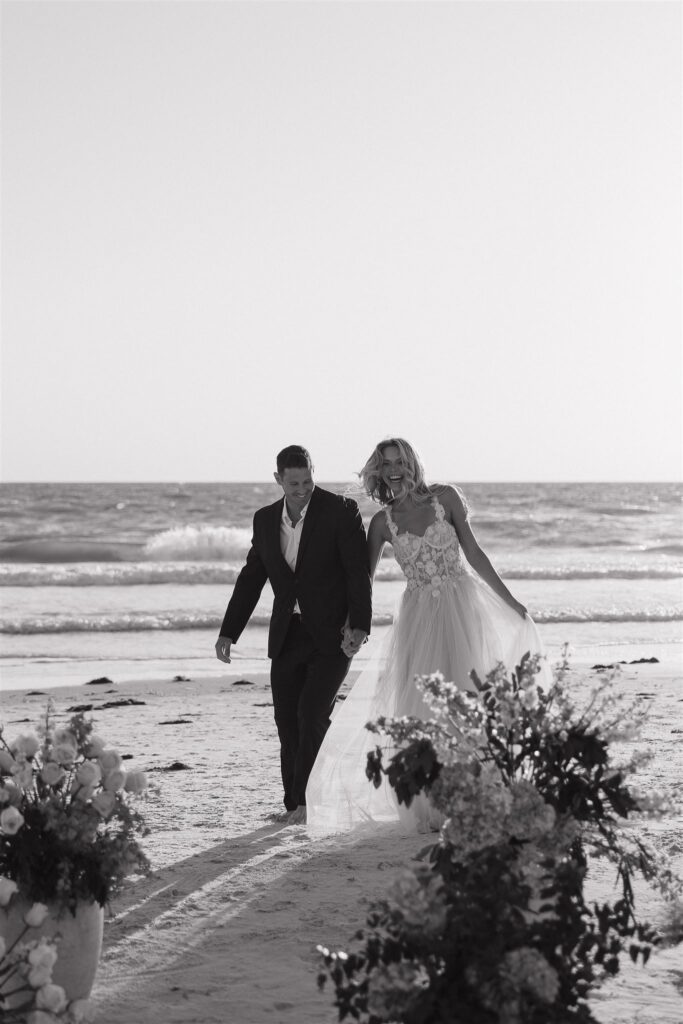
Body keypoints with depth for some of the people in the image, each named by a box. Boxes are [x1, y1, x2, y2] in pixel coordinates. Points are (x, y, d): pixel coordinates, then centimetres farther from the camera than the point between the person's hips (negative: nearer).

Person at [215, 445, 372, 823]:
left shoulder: (340, 511, -7)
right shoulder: (265, 520, 8)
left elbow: (359, 572, -10)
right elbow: (251, 579, 15)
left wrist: (359, 626, -21)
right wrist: (229, 632, 10)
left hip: (331, 635, -5)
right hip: (288, 636, 5)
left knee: (311, 715, -14)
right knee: (287, 722, 3)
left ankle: (309, 800, -5)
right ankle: (294, 805, 12)